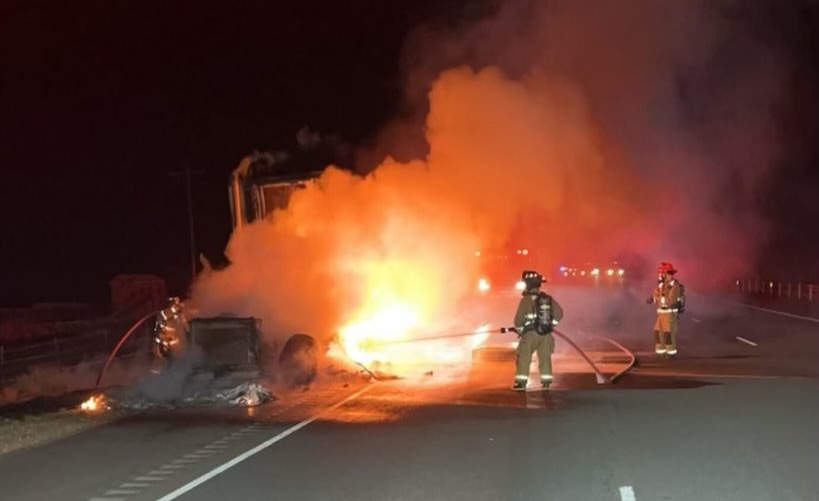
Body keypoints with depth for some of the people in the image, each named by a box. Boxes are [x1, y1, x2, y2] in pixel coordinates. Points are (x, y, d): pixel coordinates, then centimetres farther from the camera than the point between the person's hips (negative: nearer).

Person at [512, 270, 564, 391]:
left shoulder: (526, 299, -10)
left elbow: (519, 318, -8)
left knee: (523, 358, 3)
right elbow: (559, 313, 5)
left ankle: (521, 382, -2)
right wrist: (551, 323, 15)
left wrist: (519, 330, 9)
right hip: (546, 333, 5)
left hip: (531, 333, -4)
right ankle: (546, 382, 9)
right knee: (545, 357, 12)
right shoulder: (548, 298, 5)